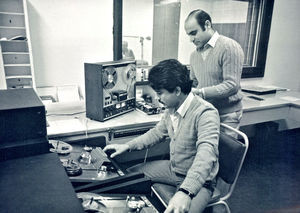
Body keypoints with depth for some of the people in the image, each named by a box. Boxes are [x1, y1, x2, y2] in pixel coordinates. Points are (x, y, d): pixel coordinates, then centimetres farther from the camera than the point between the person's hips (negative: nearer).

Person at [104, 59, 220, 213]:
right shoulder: (171, 108, -3)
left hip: (198, 180, -7)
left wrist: (185, 192, -54)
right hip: (172, 168, 8)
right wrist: (127, 146, 3)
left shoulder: (206, 113, -29)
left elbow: (206, 155, -41)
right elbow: (157, 133, 11)